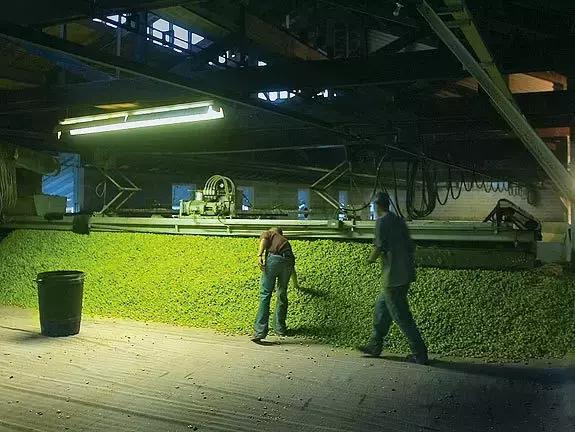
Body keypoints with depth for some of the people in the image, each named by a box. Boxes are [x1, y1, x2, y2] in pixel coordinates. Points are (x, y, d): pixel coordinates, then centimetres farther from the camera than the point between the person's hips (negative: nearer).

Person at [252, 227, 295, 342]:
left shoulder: (268, 233, 29)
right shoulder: (285, 240, 40)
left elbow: (264, 239, 1)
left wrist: (260, 255, -14)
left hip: (273, 258, -4)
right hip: (288, 261, 4)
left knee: (265, 295, -5)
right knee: (282, 296, 17)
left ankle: (260, 331, -11)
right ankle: (280, 328, 23)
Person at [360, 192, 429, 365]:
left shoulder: (382, 221, -10)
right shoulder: (399, 220, 13)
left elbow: (379, 247, -16)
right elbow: (410, 246, 14)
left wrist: (371, 259, 3)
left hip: (394, 276, -9)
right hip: (406, 274, 9)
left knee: (401, 315, -2)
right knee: (382, 306, 19)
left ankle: (419, 353, 2)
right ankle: (375, 345, 27)